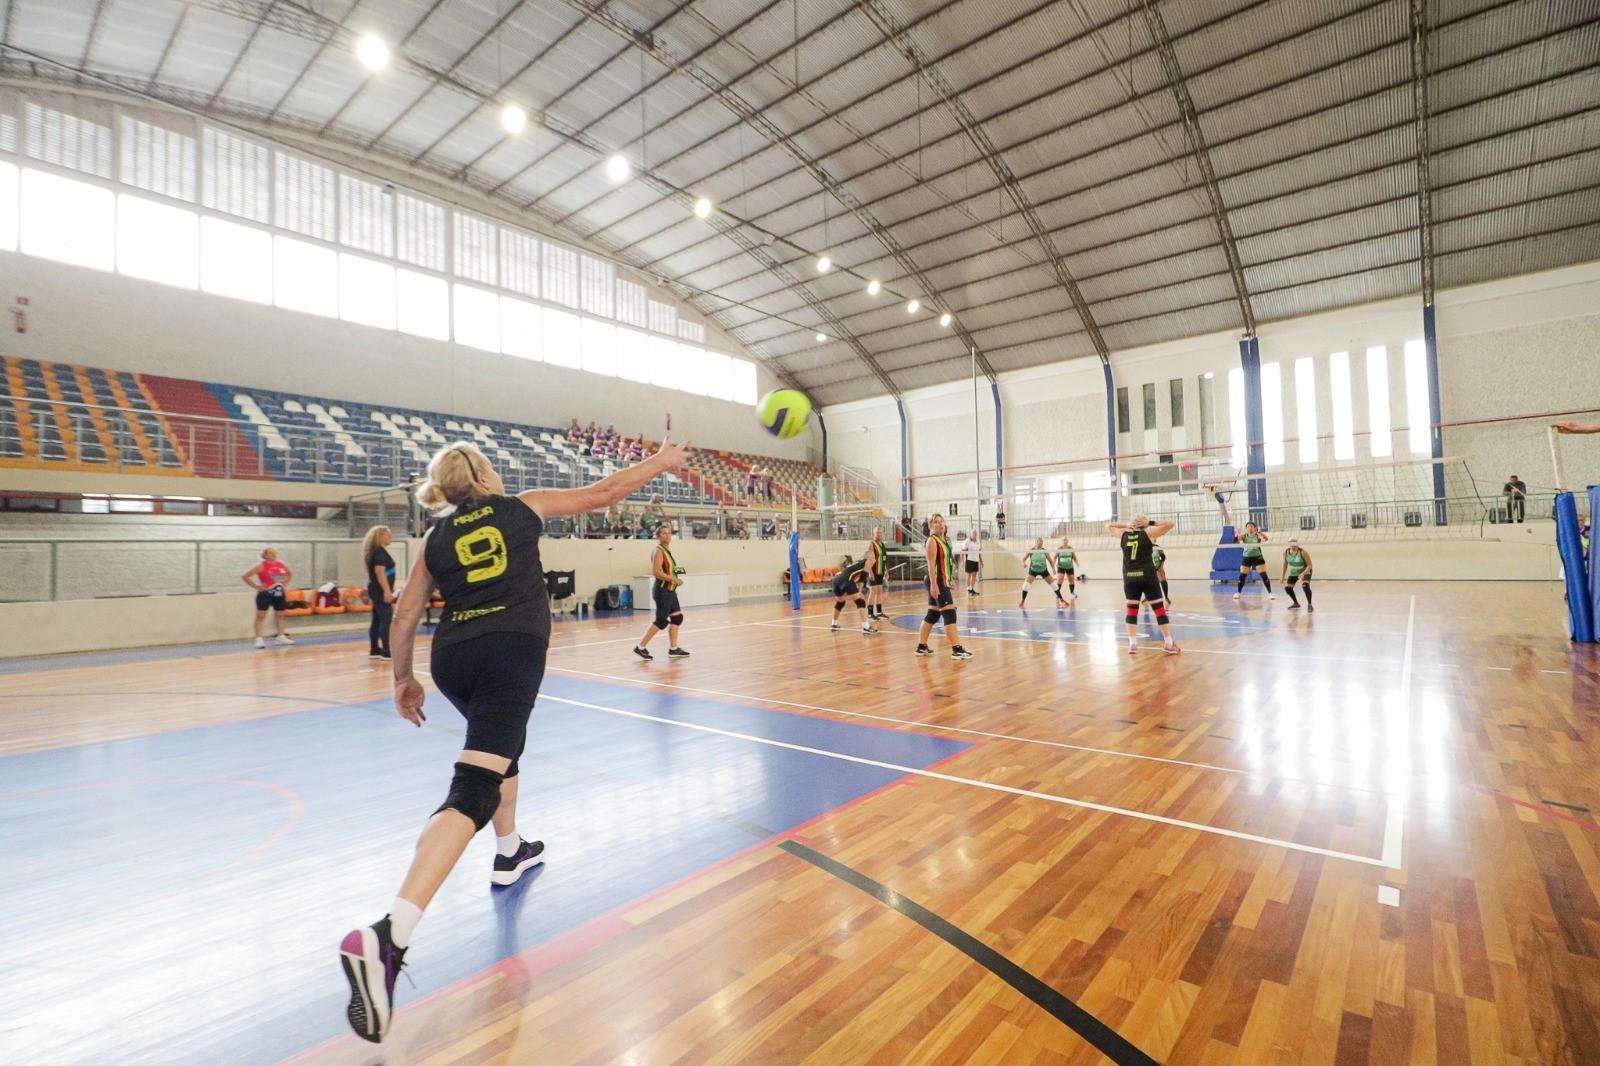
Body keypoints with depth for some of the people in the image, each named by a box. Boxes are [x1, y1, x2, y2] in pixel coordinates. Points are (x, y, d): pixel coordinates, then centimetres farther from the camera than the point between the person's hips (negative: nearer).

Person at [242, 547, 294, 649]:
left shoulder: (282, 565, 5)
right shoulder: (261, 566, -10)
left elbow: (290, 573, 23)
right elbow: (245, 575, -12)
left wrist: (285, 583, 10)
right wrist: (256, 586, -13)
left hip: (279, 593, 6)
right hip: (265, 594, -6)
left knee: (280, 615, 11)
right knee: (260, 616, -2)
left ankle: (281, 637, 20)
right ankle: (259, 639, -2)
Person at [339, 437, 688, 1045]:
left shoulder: (436, 539, 17)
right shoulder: (522, 506, 9)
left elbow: (405, 616, 14)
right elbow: (604, 492, 12)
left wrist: (403, 680, 25)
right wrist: (661, 463, 23)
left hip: (453, 656, 6)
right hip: (512, 650, -5)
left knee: (502, 745, 31)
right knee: (473, 791, -13)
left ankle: (510, 855, 45)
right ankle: (388, 936, -27)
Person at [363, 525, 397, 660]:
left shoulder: (380, 552, 16)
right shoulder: (379, 552, -15)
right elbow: (380, 572, -23)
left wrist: (389, 590, 27)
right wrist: (387, 591, -26)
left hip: (378, 590, 11)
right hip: (380, 591, -11)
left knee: (377, 620, 13)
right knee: (386, 620, -10)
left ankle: (374, 650, 19)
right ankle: (387, 651, -10)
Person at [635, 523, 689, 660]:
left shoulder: (666, 550, 14)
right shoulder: (658, 551, -14)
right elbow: (656, 572, -24)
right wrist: (674, 579, -21)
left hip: (669, 590, 10)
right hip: (662, 590, -10)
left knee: (677, 617, 10)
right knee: (661, 621, -7)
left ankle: (673, 649, 16)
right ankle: (640, 647, 2)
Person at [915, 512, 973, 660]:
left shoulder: (944, 540, 16)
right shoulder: (932, 540, -11)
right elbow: (931, 564, -18)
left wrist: (950, 581, 23)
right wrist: (934, 584, -24)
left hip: (943, 582, 9)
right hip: (937, 582, -9)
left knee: (932, 614, 11)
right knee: (949, 614, -10)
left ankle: (921, 647, 18)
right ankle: (957, 649, -10)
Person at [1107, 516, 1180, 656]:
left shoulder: (1123, 534, 7)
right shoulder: (1148, 533, -2)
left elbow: (1108, 527, 24)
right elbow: (1169, 524, 3)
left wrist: (1126, 524, 16)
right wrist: (1150, 523, 6)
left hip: (1129, 578, 3)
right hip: (1147, 577, -3)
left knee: (1131, 610, 9)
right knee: (1160, 609, 4)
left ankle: (1132, 643, 5)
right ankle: (1169, 643, 5)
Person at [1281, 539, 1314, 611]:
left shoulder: (1303, 552, -27)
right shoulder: (1286, 552, -13)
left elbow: (1309, 565, -23)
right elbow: (1285, 564, 4)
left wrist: (1303, 574, -37)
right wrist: (1283, 575, 6)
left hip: (1305, 572, -5)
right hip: (1293, 573, 5)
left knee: (1305, 585, -29)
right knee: (1287, 587, 0)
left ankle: (1309, 605, -17)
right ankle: (1296, 604, 22)